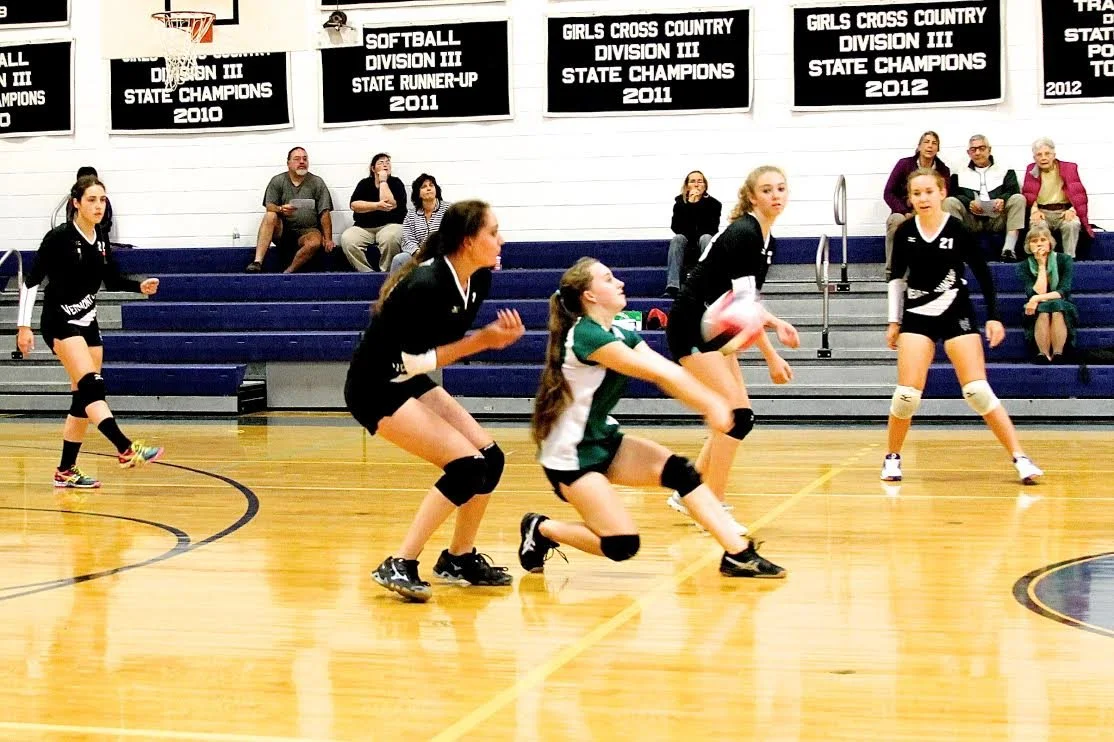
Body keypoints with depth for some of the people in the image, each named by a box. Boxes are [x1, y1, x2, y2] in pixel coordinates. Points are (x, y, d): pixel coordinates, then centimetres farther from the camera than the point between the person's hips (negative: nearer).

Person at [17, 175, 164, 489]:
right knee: (92, 387, -21)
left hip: (88, 322, 8)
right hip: (60, 322, -8)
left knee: (83, 398, 7)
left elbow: (113, 281, 14)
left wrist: (141, 286, -5)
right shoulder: (59, 237, -14)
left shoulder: (100, 238, 5)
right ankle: (126, 449, -34)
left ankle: (66, 470, 13)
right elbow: (31, 280, -13)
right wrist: (24, 326, -17)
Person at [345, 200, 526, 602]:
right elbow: (413, 360, -23)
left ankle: (460, 558, 17)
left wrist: (496, 337, -12)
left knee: (490, 458, 2)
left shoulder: (478, 280, -3)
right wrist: (482, 340, -21)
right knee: (467, 464, -18)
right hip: (375, 388, -9)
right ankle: (399, 566, -12)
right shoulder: (426, 285, -28)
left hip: (411, 382, 9)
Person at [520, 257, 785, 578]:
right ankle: (541, 529, 8)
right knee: (622, 545, -13)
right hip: (569, 455, -9)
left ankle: (738, 553, -9)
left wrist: (712, 404, -23)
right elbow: (659, 373, -24)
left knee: (679, 470, -11)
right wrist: (712, 406, -22)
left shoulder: (621, 335, 7)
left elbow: (668, 372, -8)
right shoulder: (586, 335, -21)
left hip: (604, 441, 9)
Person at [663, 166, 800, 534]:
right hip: (690, 327, -10)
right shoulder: (743, 234, -19)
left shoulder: (767, 241, 10)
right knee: (737, 413, -15)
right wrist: (772, 358, -18)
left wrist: (775, 323, 2)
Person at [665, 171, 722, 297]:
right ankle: (672, 287, -45)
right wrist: (689, 204, -21)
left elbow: (712, 229, -15)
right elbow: (676, 228, -15)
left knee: (706, 238, -32)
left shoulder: (713, 204, -5)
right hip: (686, 246, 1)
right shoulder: (680, 202, -1)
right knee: (677, 238, -30)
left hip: (706, 244, -1)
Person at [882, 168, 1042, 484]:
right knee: (907, 393, -8)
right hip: (917, 316, 2)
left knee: (978, 391, -10)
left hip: (957, 315, -2)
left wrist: (993, 316, -7)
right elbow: (897, 277, 10)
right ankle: (892, 458, 13)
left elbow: (983, 274, -2)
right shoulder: (904, 232, -2)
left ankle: (1020, 459, -6)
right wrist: (894, 321, 10)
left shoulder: (958, 230, -9)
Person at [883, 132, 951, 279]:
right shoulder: (904, 164, -3)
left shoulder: (943, 170, 2)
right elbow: (888, 193, -6)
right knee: (895, 221, -37)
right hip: (903, 213, -1)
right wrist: (906, 213, -18)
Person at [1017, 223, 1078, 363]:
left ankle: (1058, 354, -36)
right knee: (1043, 309, -35)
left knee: (1056, 306, -35)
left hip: (1063, 311, 0)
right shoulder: (1024, 266, -3)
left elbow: (1064, 291, -15)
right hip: (1036, 315, 0)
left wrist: (1038, 299, -25)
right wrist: (1041, 265, -16)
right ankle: (1043, 355, -36)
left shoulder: (1064, 260, -3)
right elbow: (1037, 293, -16)